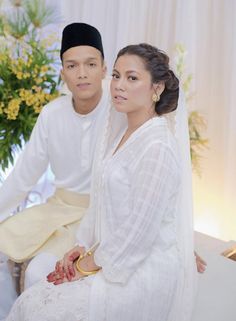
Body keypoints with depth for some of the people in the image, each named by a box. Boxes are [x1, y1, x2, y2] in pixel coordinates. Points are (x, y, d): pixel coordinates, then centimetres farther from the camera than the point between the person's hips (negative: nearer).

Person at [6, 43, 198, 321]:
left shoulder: (157, 147, -23)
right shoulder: (122, 131, 6)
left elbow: (139, 231, -21)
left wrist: (89, 264, -11)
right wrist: (84, 247, 5)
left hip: (143, 273, -8)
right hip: (107, 251, 8)